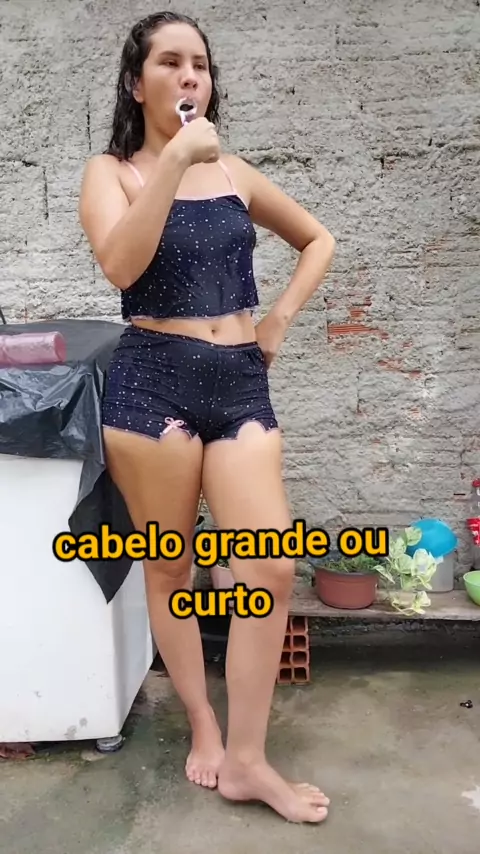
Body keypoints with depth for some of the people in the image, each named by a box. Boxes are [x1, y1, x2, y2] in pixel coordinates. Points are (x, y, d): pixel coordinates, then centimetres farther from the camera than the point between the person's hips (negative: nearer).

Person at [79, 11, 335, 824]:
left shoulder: (235, 172, 15)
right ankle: (203, 729, 30)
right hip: (152, 383, -3)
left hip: (241, 384, 3)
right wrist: (173, 161, -18)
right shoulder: (110, 171, 4)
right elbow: (121, 264, -16)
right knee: (170, 570, 7)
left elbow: (317, 240, 25)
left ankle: (246, 759, 14)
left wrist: (280, 318, 12)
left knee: (273, 569, -4)